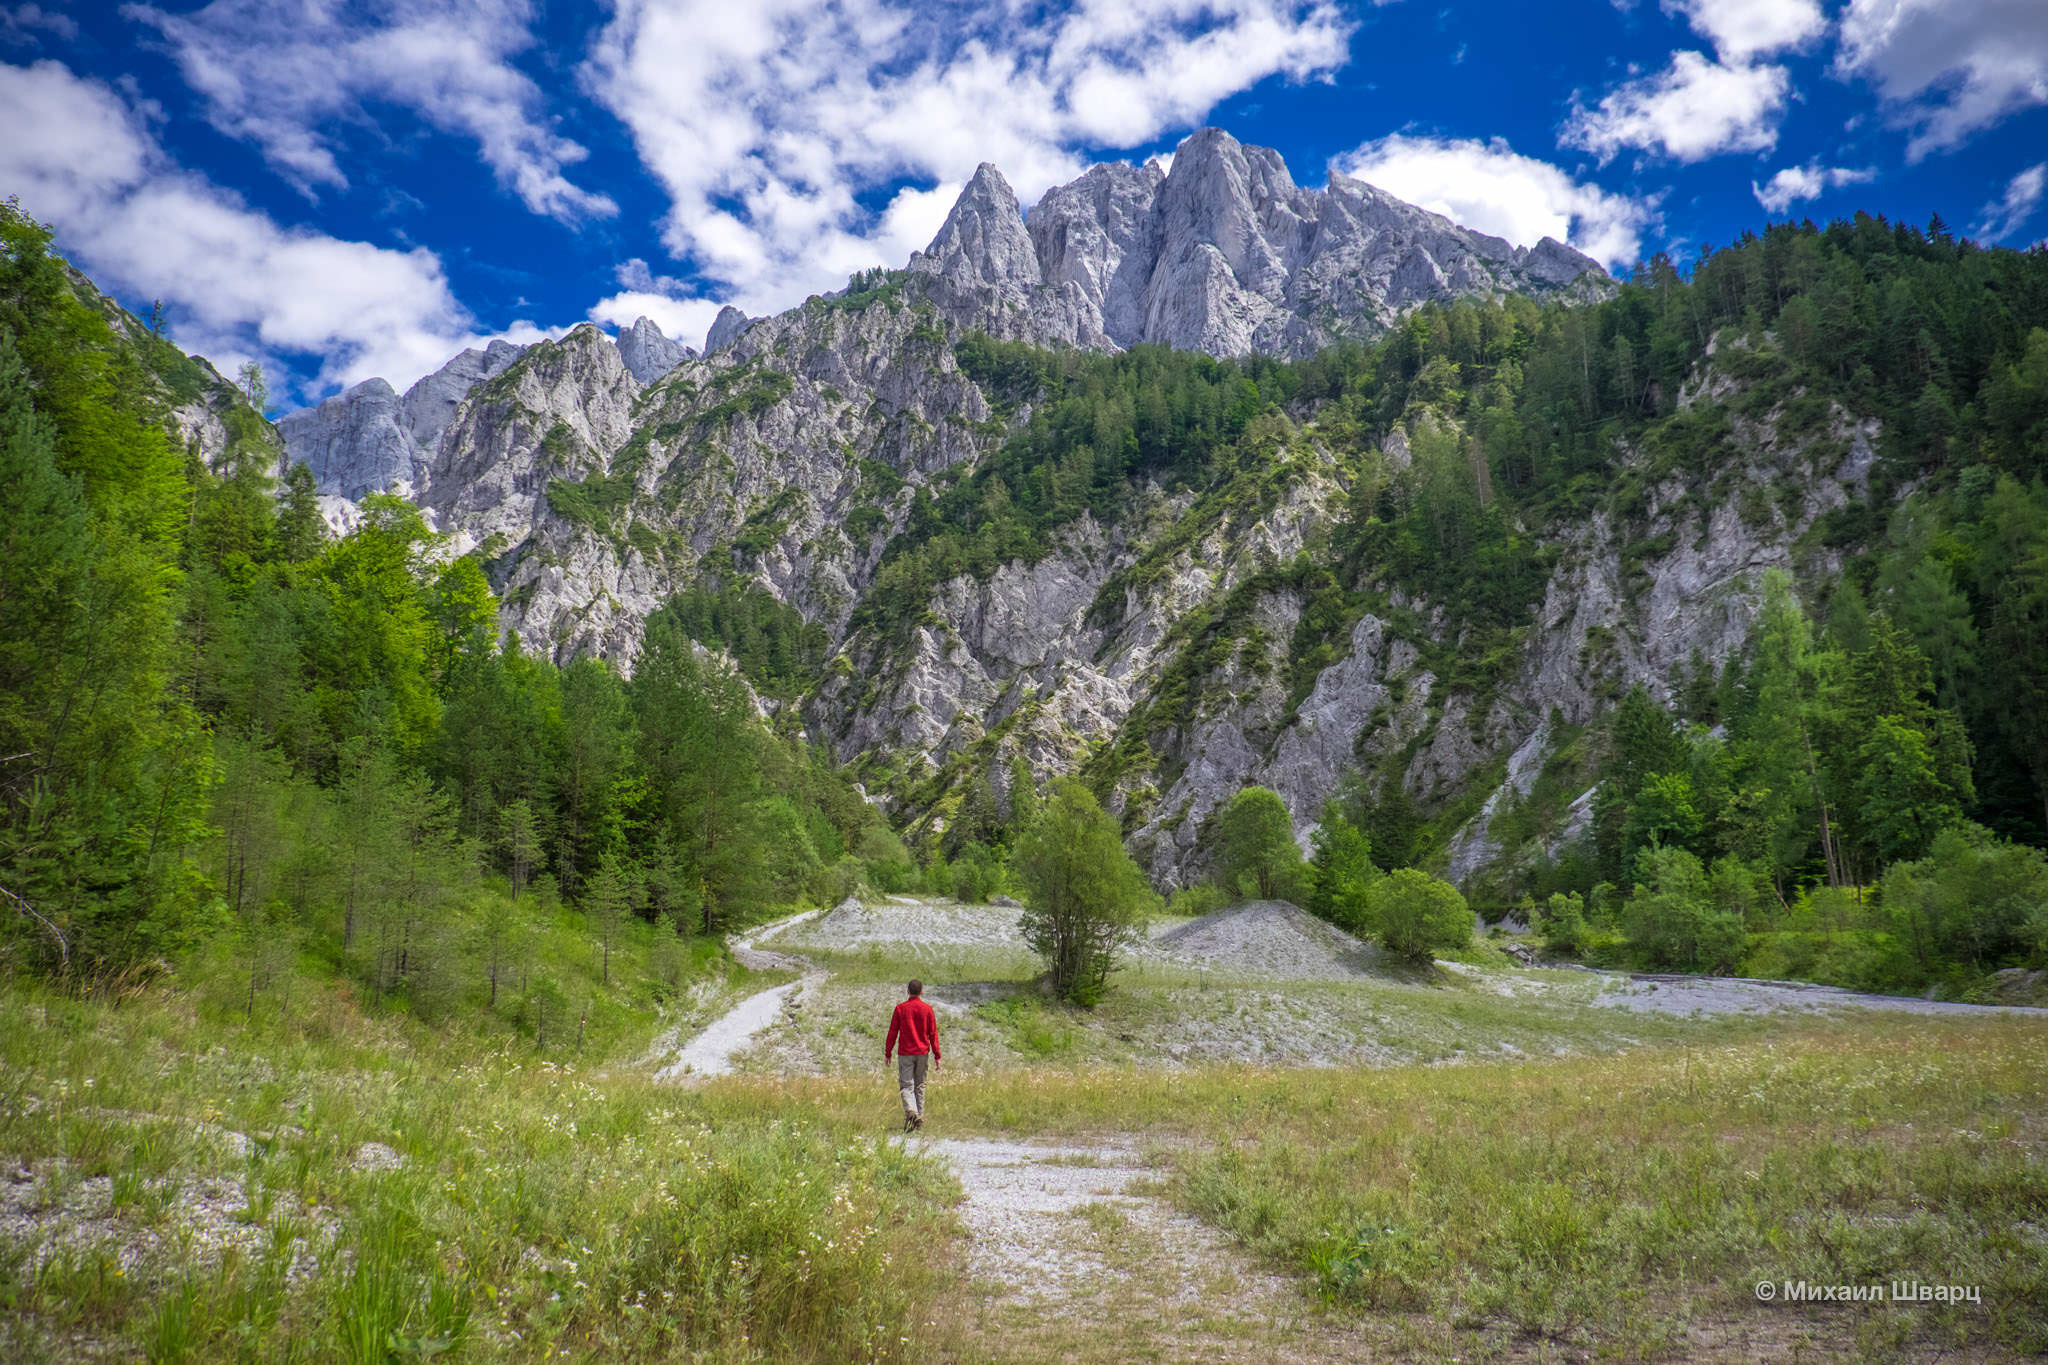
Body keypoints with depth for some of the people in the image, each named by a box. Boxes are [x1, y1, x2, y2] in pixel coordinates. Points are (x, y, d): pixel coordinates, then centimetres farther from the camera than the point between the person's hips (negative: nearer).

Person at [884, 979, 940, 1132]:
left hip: (905, 1053, -2)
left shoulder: (900, 1008, -3)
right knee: (920, 1085, 13)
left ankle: (910, 1111, -27)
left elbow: (892, 1033, -2)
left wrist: (887, 1054, 6)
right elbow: (933, 1034, -1)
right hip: (923, 1053, 2)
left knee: (906, 1085, -2)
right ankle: (920, 1117, 14)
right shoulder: (927, 1009, -1)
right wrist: (937, 1056, 3)